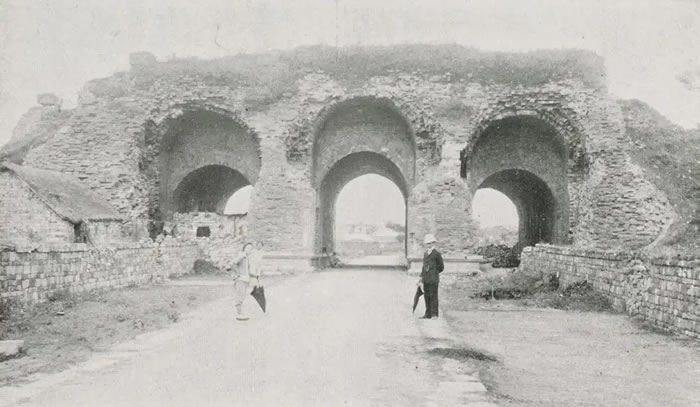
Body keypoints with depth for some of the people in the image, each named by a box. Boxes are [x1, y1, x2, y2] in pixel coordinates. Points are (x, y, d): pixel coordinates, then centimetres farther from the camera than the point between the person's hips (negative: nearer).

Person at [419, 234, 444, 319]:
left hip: (433, 279, -7)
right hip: (426, 279, 7)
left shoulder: (437, 254, -6)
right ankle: (428, 314, 16)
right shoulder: (425, 254, 14)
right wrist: (422, 276, 12)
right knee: (426, 296, 9)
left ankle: (434, 314, 4)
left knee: (433, 296, -3)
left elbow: (441, 267, 0)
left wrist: (433, 273, 7)